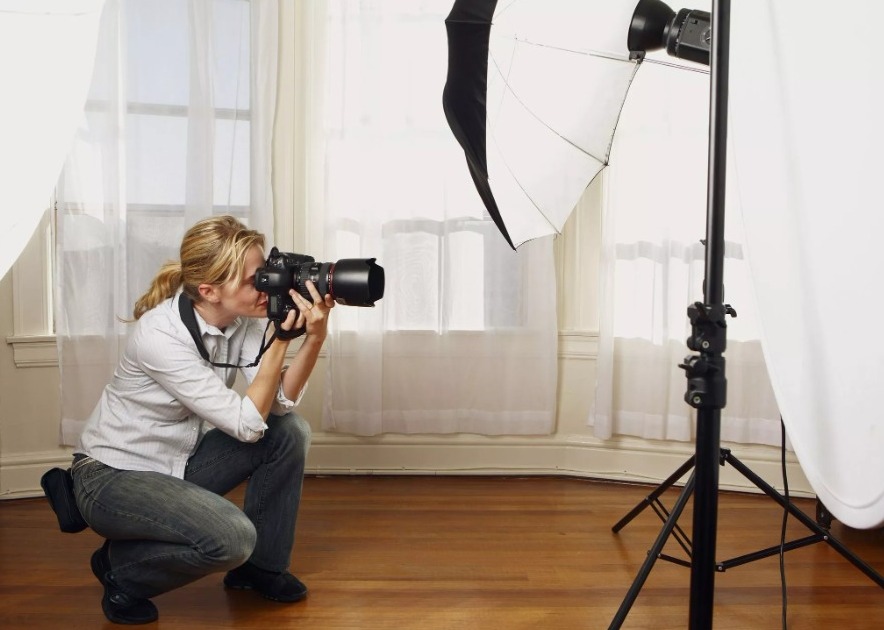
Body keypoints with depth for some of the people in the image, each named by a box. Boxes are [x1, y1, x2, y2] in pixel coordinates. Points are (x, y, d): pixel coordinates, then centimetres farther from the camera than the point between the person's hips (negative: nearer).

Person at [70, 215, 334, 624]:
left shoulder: (242, 319, -9)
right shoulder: (160, 334, -30)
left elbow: (280, 403, -15)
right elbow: (247, 423, -28)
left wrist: (315, 336, -25)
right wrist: (280, 339, -28)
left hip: (178, 462, 8)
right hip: (112, 476, -7)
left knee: (290, 431, -8)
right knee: (233, 536, -28)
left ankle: (261, 565, 10)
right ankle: (120, 568, 1)